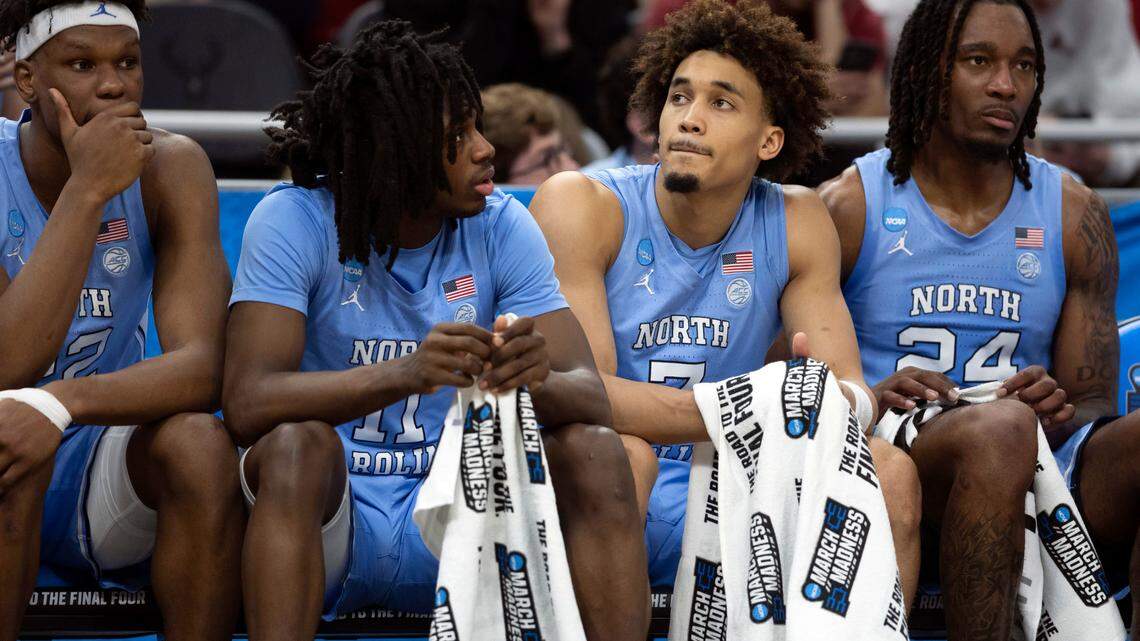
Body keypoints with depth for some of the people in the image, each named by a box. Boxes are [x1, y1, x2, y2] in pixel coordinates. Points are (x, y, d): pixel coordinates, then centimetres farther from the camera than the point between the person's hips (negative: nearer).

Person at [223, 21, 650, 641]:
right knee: (298, 444, -34)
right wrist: (405, 373, -40)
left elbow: (591, 399, -9)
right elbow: (248, 404, -24)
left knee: (596, 454, -21)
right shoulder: (294, 222, -11)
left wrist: (538, 380, -35)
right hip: (329, 519, -3)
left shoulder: (501, 228, -1)